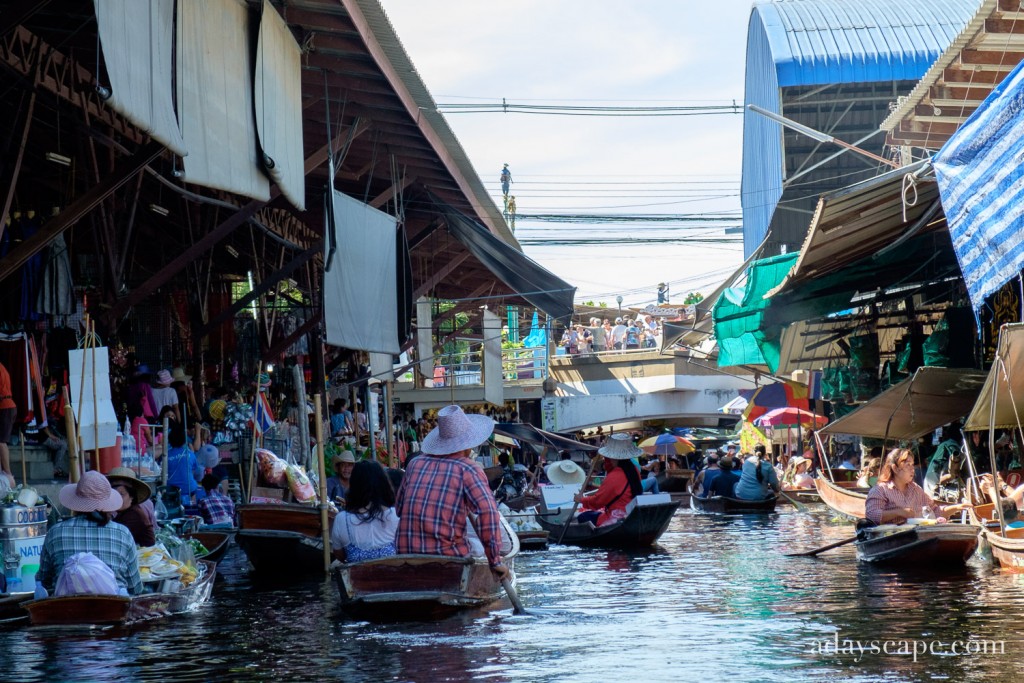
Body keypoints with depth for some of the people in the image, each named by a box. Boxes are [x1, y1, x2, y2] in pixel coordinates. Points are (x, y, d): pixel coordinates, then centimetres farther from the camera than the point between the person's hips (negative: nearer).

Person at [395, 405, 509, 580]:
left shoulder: (416, 463, 15)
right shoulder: (468, 469, 0)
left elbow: (399, 508, 22)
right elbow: (487, 510, -13)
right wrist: (495, 561, -10)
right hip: (447, 553, -6)